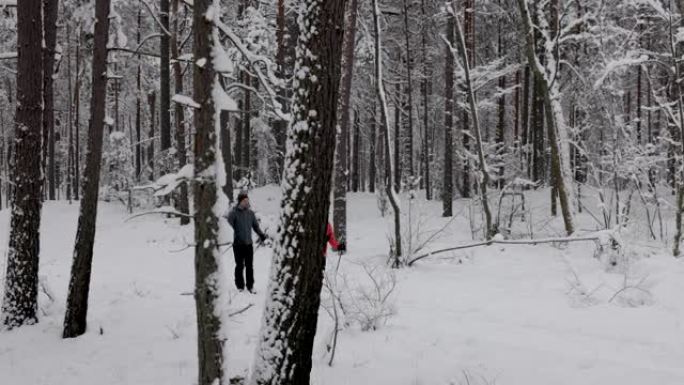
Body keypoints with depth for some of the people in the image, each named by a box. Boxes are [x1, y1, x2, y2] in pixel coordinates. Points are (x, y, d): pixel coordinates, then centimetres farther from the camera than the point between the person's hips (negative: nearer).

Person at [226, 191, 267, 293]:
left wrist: (261, 235, 6)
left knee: (249, 266, 7)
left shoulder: (250, 213, 8)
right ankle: (240, 286, 14)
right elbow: (229, 226, -12)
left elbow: (256, 226, 17)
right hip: (238, 244, -4)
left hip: (249, 244, 4)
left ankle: (250, 286, 16)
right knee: (240, 266, 4)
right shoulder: (234, 213, -6)